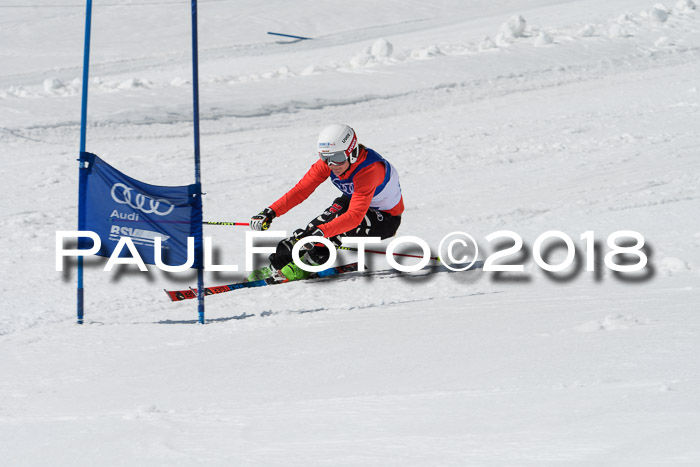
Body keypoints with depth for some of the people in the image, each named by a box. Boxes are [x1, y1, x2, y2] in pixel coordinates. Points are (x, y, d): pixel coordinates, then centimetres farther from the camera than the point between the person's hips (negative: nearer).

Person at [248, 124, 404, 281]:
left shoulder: (368, 170, -37)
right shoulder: (328, 162, -17)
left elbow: (355, 216, -44)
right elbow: (301, 190, -17)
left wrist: (321, 232, -55)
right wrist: (271, 212, -30)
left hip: (386, 219, -6)